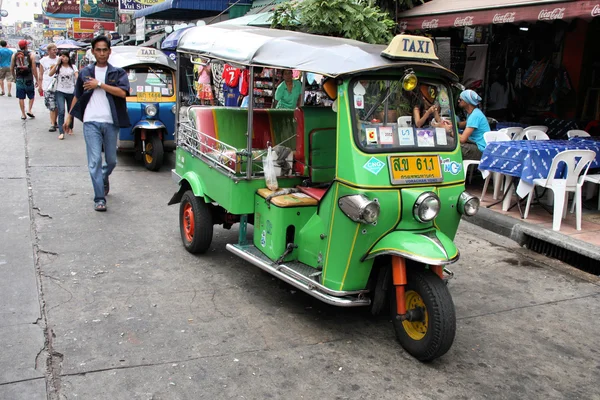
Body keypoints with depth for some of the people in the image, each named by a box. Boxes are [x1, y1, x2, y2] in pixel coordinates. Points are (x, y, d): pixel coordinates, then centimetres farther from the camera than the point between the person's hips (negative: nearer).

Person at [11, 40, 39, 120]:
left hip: (19, 79, 2)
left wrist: (14, 77, 20)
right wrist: (37, 80, -3)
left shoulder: (14, 55, 3)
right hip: (29, 79, -2)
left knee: (21, 98, 8)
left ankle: (23, 114, 11)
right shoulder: (30, 55, -6)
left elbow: (12, 68, 6)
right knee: (31, 96, 14)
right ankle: (29, 110, 1)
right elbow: (34, 69, -9)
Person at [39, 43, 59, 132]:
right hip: (47, 87, -1)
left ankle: (54, 122, 20)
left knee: (56, 106, 7)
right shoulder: (43, 60, 3)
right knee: (51, 106, -5)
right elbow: (41, 74, 7)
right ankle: (53, 124, -1)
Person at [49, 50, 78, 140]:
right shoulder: (58, 67, 4)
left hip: (71, 92, 2)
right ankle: (61, 132, -15)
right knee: (61, 111, -14)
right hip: (60, 92, -2)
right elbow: (50, 74, -11)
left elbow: (77, 77, -5)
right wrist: (57, 63, -14)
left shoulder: (73, 67, 6)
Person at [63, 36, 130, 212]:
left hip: (111, 122, 0)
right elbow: (77, 96, 18)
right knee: (95, 161, -7)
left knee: (111, 161, 11)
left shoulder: (118, 72, 6)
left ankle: (104, 178, 44)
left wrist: (99, 84, -12)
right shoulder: (85, 73, 12)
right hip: (91, 122, 0)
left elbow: (123, 92, -12)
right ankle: (99, 199, -3)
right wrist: (69, 117, 16)